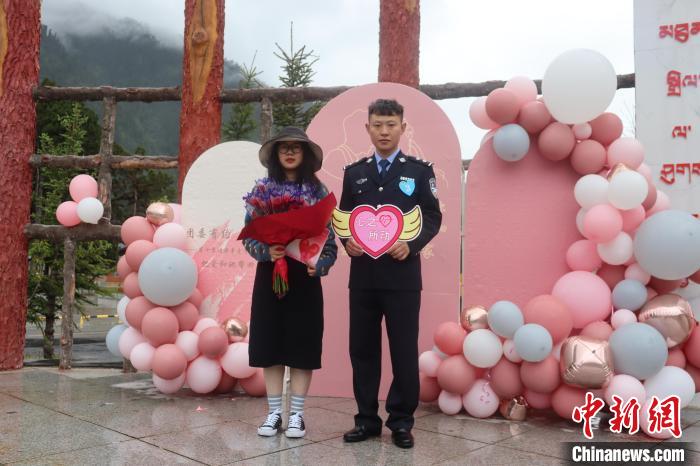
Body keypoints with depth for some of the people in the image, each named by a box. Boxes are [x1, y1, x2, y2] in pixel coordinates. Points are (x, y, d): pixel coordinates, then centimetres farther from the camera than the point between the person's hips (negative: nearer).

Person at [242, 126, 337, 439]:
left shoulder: (318, 192, 1)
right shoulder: (261, 190, 4)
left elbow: (330, 241, -1)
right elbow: (248, 237, 1)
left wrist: (318, 265, -18)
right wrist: (266, 251, -18)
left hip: (304, 278, -1)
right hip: (269, 276, 2)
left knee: (302, 344, 3)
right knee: (269, 344, 6)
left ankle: (297, 415, 14)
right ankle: (273, 413, 17)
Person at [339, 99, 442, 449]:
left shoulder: (420, 170, 4)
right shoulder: (353, 172, 12)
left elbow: (433, 217, 0)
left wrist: (411, 245, -16)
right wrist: (347, 242, -7)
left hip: (402, 275, -3)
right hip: (363, 275, 3)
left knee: (404, 350, 2)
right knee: (362, 348, 8)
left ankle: (401, 421, 16)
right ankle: (367, 419, 21)